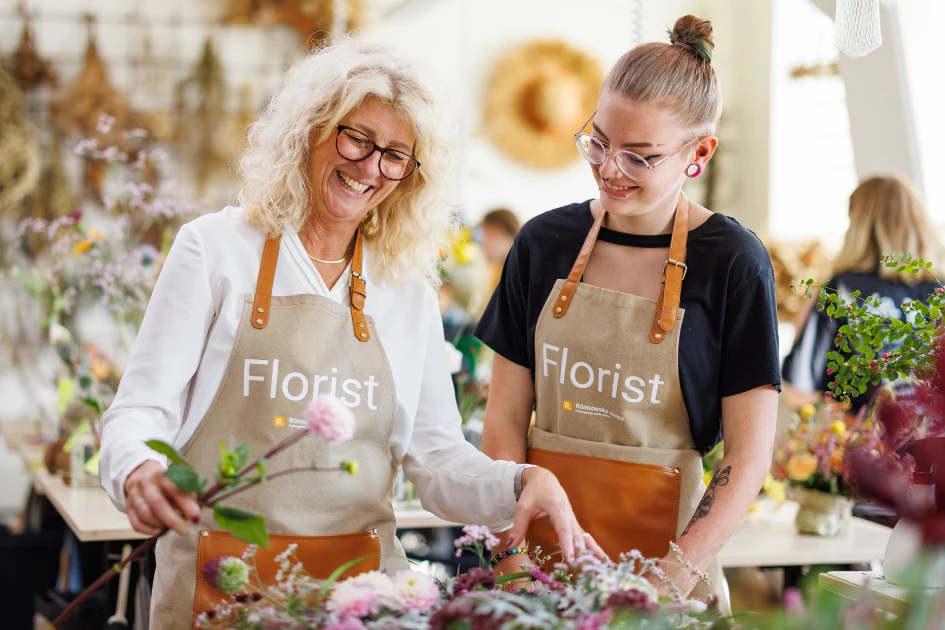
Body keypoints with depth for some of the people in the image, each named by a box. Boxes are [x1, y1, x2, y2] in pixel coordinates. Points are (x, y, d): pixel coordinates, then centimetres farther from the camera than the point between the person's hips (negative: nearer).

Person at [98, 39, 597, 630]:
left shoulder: (411, 294, 9)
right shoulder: (217, 248, 0)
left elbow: (437, 456, 7)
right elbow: (141, 409, -5)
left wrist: (521, 482, -11)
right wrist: (139, 471, -26)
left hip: (362, 583, 3)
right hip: (221, 581, -2)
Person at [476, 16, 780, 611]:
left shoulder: (732, 261, -8)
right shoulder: (544, 243, 1)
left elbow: (749, 458, -9)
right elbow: (505, 418, 3)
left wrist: (667, 584, -17)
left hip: (660, 534, -2)